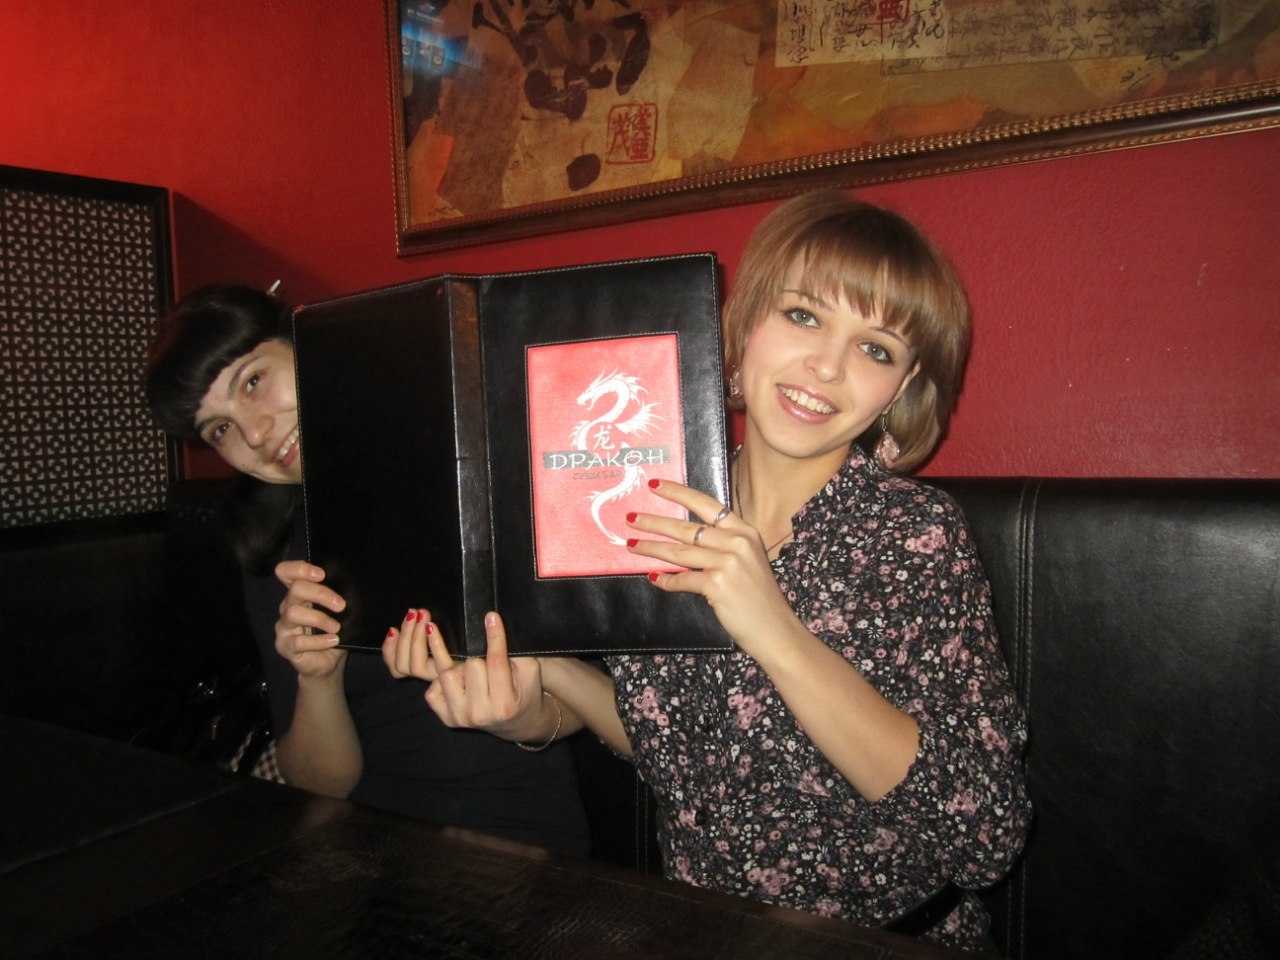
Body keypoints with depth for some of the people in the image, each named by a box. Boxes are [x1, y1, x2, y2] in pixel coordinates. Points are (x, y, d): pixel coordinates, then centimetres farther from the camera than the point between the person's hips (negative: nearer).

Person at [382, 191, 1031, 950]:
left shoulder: (917, 533, -13)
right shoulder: (667, 515, -5)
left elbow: (990, 841, -19)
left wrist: (775, 631, -26)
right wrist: (537, 678, -10)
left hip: (895, 941, -1)